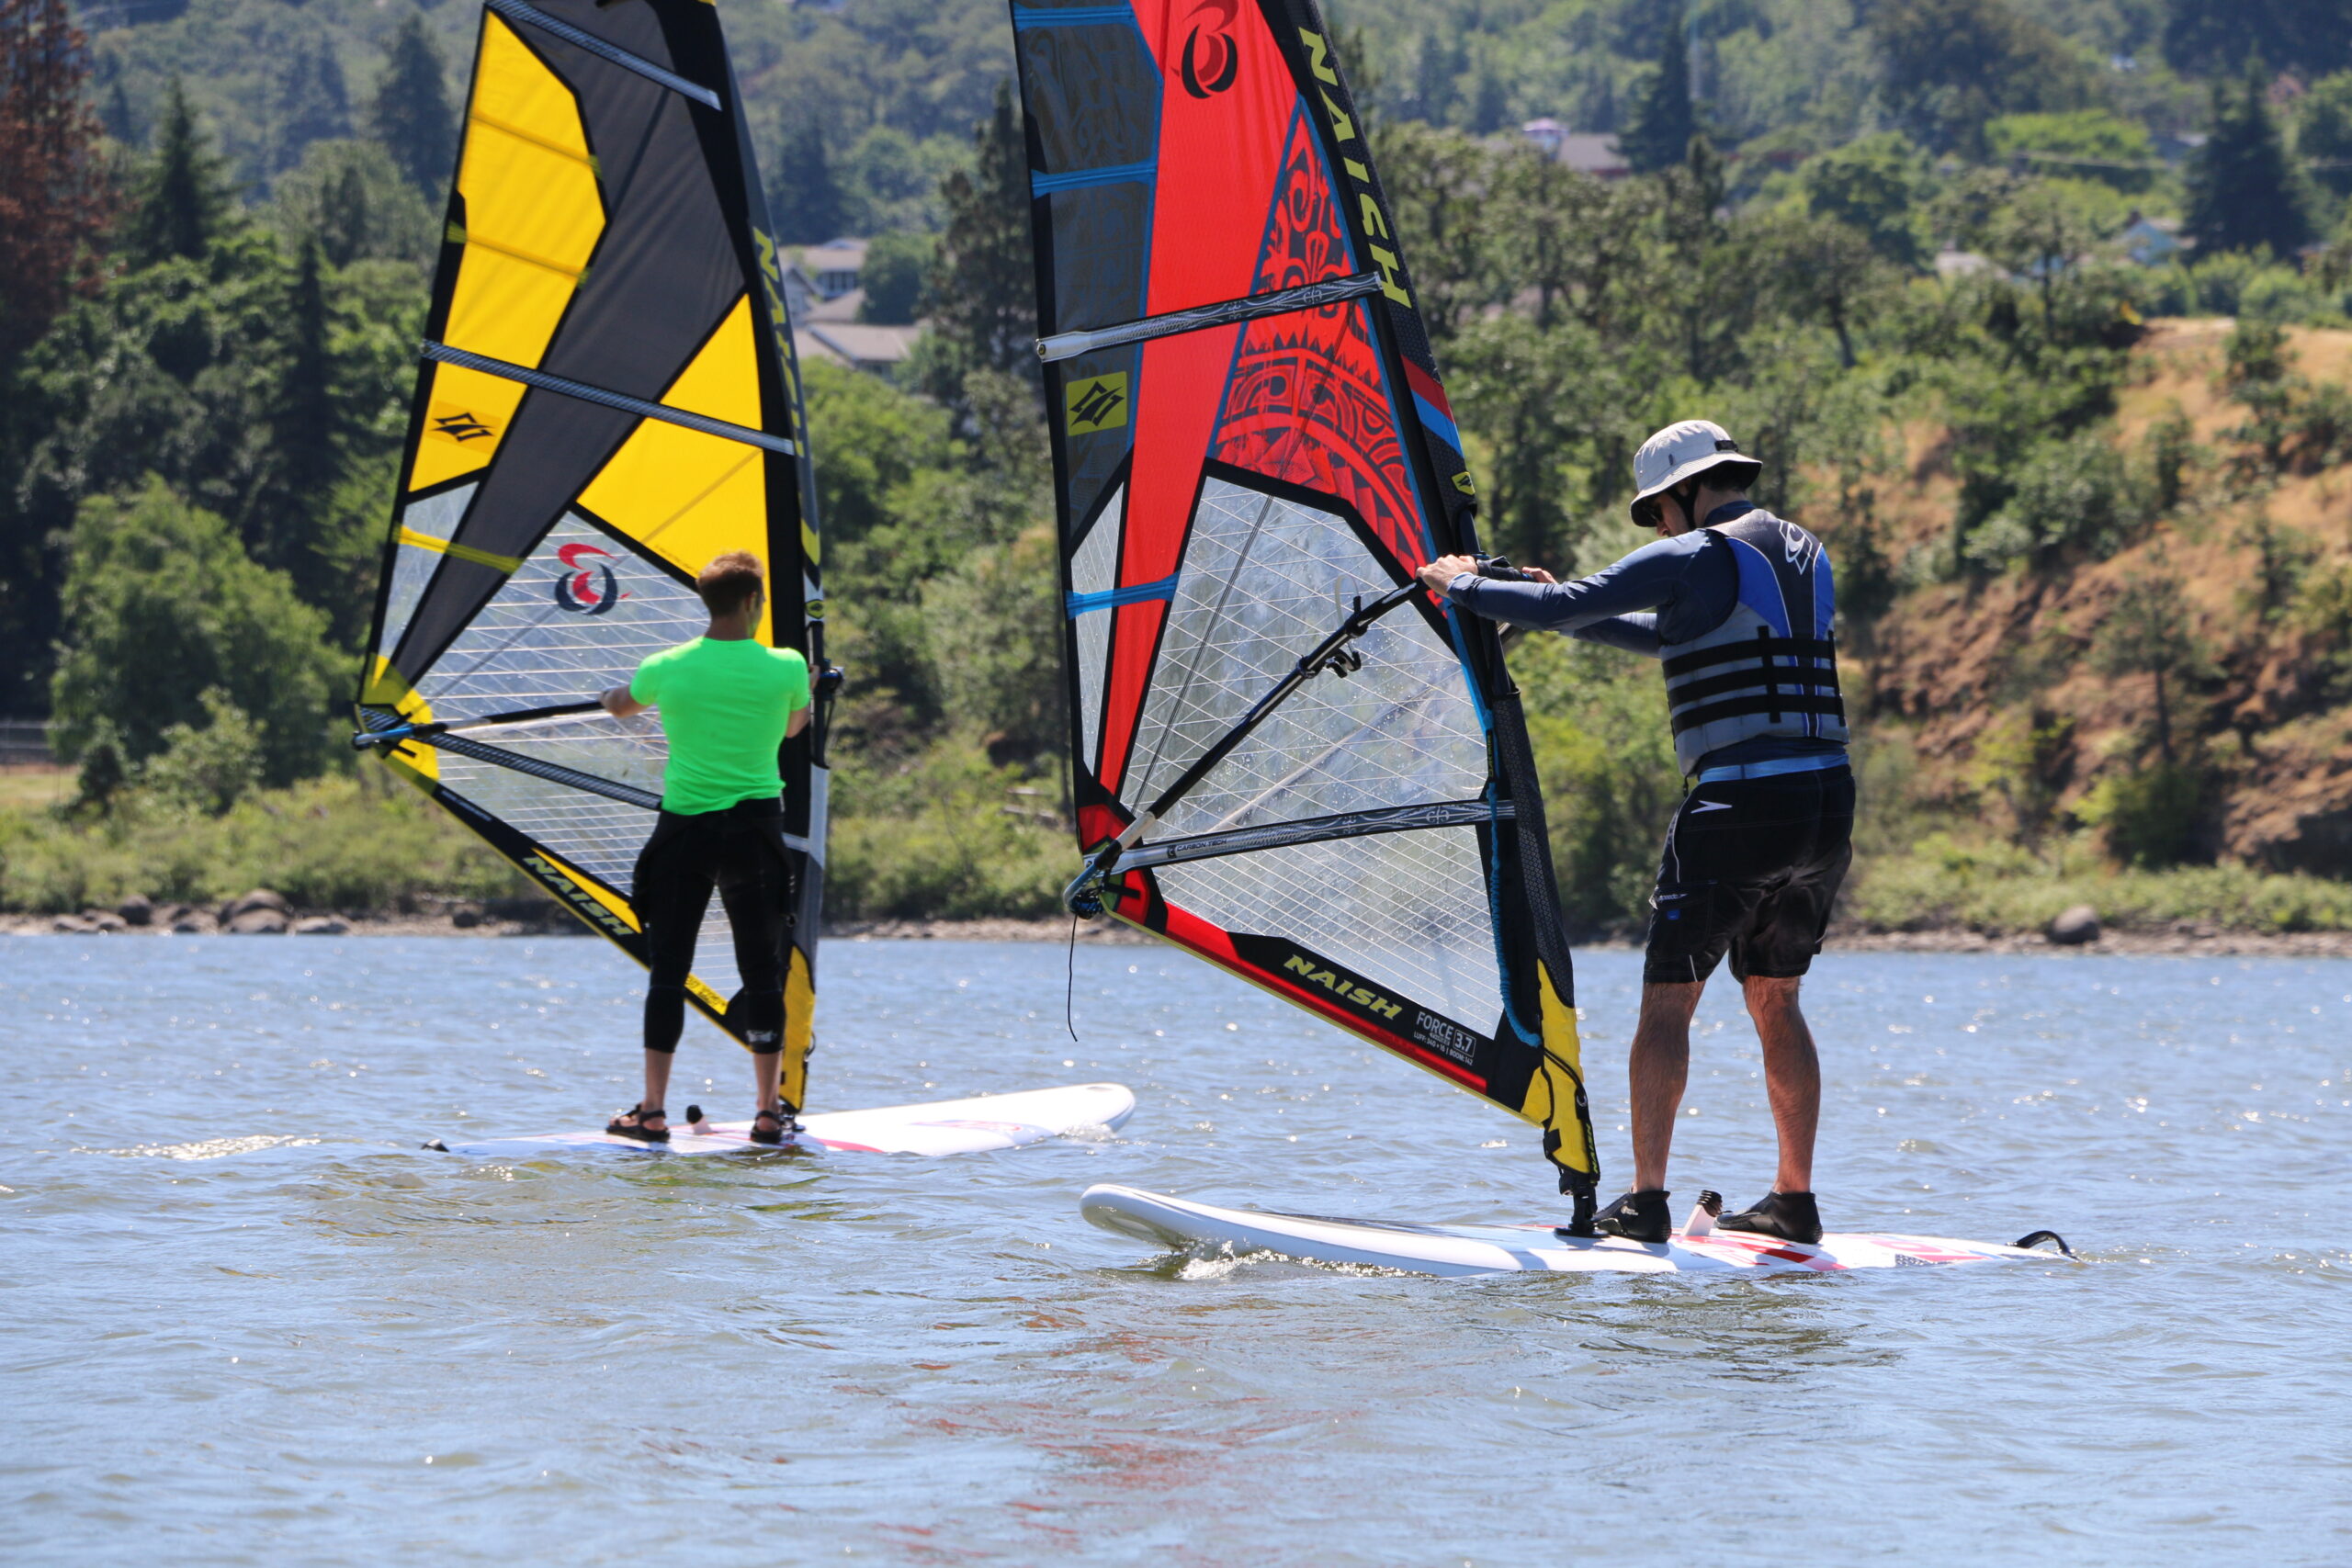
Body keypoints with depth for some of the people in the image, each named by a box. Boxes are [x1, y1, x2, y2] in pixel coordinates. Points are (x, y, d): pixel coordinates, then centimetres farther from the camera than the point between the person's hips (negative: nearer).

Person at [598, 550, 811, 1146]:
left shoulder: (665, 668, -2)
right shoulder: (785, 668, -5)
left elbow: (619, 706, 21)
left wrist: (609, 698, 47)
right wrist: (809, 695, 42)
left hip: (684, 829, 1)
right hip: (755, 828, -1)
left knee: (669, 969, 4)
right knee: (762, 971, 7)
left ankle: (652, 1112, 1)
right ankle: (770, 1114, 8)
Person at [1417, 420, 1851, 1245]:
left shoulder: (1695, 559, -6)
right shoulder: (1805, 555, 19)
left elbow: (1567, 605, -6)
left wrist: (1460, 585, 10)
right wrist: (1568, 613, 29)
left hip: (1739, 805, -7)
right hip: (1828, 804, 8)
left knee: (1667, 999, -2)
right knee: (1774, 999, 16)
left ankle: (1646, 1201, -7)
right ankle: (1794, 1201, 15)